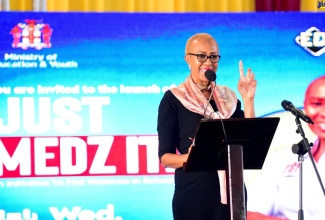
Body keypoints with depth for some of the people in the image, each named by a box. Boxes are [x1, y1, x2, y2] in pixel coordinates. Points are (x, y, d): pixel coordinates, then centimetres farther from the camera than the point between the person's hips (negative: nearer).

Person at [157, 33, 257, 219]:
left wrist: (248, 101, -2)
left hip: (231, 191, 4)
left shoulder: (227, 96, 11)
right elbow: (165, 156, -4)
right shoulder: (173, 99, -2)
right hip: (193, 193, -4)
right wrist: (190, 157, -24)